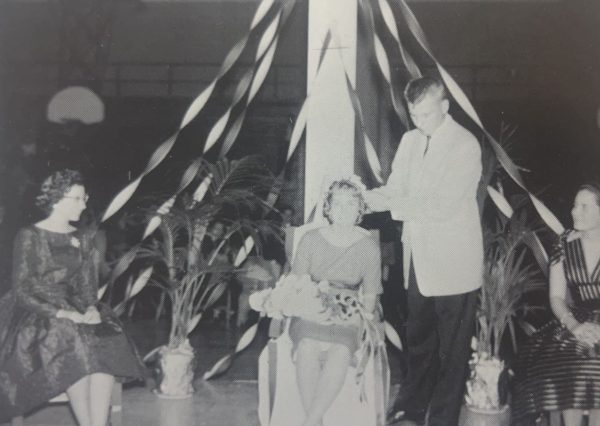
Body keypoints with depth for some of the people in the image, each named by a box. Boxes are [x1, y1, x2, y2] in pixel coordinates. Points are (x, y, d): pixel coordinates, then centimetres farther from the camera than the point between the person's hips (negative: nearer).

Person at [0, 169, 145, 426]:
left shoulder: (83, 239, 12)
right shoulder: (30, 237, -3)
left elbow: (88, 286, 12)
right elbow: (22, 290, -9)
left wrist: (91, 309, -11)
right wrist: (62, 314, -21)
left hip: (73, 312, 4)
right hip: (34, 316, -4)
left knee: (107, 344, -27)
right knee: (74, 346, -34)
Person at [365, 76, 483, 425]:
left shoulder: (465, 145, -14)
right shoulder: (410, 140, 10)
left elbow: (444, 206, -21)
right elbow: (396, 188, 11)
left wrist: (392, 204, -24)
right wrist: (369, 197, -9)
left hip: (452, 263, -6)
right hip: (418, 259, 7)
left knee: (452, 349, 6)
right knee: (418, 340, 19)